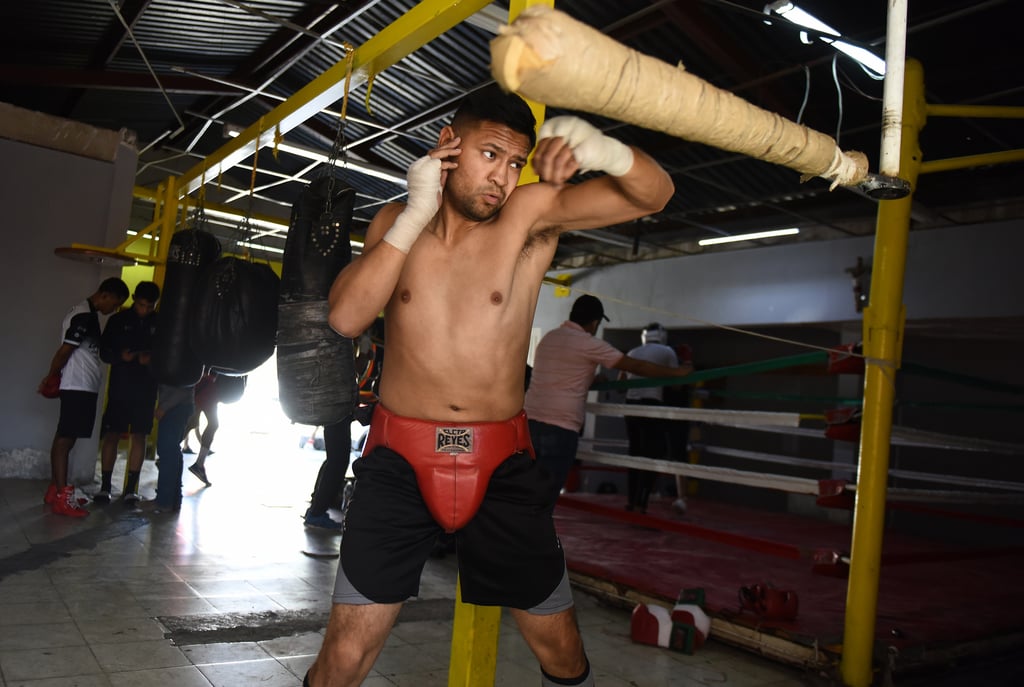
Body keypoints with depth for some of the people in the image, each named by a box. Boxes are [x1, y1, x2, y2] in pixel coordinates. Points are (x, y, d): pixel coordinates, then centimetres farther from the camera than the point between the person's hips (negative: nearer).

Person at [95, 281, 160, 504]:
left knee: (139, 436, 2)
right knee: (111, 434, 0)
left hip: (147, 389, 0)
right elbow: (104, 352, 3)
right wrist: (120, 356, -17)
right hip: (119, 387, 0)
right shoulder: (118, 320, 3)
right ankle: (104, 486, 11)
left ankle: (131, 488, 9)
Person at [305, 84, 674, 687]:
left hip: (502, 461, 0)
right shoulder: (395, 222, 4)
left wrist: (604, 151, -33)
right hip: (400, 460, 1)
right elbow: (346, 317, -11)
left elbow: (655, 194, -11)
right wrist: (417, 213, -15)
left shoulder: (532, 213, -4)